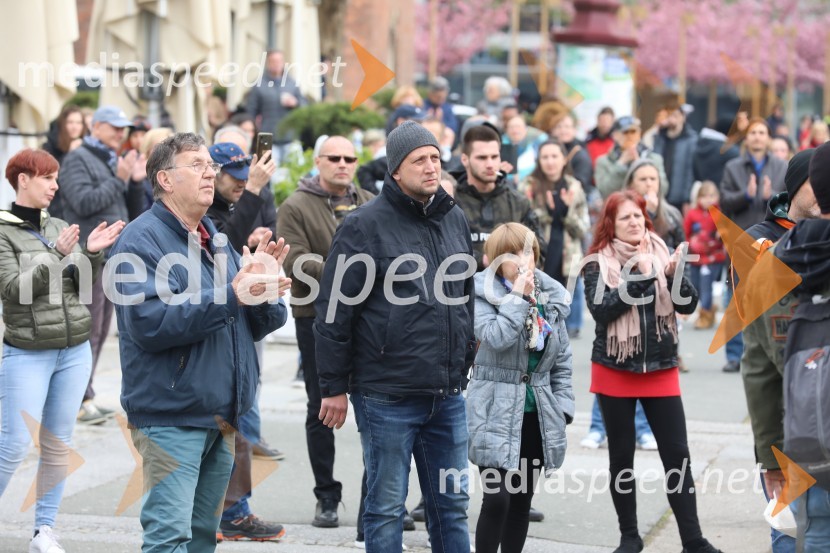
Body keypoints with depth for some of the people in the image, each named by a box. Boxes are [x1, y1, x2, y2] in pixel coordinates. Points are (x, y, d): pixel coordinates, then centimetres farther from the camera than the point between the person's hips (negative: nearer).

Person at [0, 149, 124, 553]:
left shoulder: (60, 228, 9)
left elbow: (80, 286, 7)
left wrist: (91, 254, -9)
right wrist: (57, 256, -22)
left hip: (75, 350, 5)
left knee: (57, 444, 7)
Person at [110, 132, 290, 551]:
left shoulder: (217, 241, 16)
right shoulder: (142, 240, -8)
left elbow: (262, 324, 14)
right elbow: (147, 322, -24)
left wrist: (264, 286, -9)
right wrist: (230, 296, -27)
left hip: (221, 418, 8)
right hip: (171, 418, -8)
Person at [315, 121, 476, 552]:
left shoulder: (455, 219, 10)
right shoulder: (366, 225, -10)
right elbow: (334, 311, -9)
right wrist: (334, 386, -8)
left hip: (448, 396, 6)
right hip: (387, 396, -6)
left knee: (452, 504, 12)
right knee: (386, 507, 3)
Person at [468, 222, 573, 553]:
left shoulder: (551, 297, 7)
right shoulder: (483, 295, -9)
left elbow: (562, 360, 13)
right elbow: (497, 337, -28)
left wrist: (563, 409, 8)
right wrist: (517, 296, -23)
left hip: (537, 414, 6)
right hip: (497, 413, -5)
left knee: (522, 500, 12)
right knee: (497, 499, -12)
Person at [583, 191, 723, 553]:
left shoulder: (661, 254, 3)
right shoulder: (598, 263, -4)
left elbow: (688, 305, -1)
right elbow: (601, 310, -18)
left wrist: (674, 274, -19)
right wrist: (639, 276, -22)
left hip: (661, 369, 2)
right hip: (615, 371, -2)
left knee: (677, 454, 0)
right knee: (621, 455, 7)